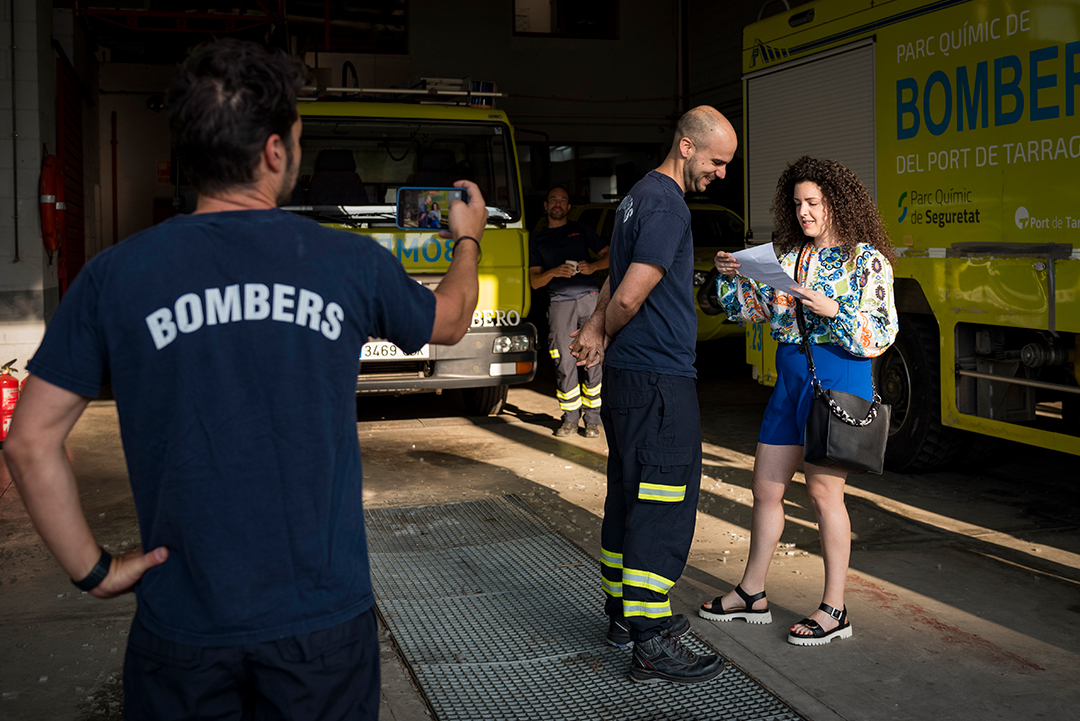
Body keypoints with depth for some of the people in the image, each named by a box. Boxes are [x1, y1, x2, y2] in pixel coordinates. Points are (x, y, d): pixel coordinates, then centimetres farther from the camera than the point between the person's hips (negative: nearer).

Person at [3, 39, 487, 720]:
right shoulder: (352, 263, -6)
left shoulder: (114, 277, -7)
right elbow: (450, 320, 15)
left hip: (183, 621, 1)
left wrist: (93, 570, 4)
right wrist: (468, 239, 34)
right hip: (323, 620, 0)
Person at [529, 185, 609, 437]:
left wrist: (592, 266, -6)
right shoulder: (537, 240, 19)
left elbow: (608, 255, 16)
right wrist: (554, 272, -9)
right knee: (564, 362, -7)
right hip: (560, 302, 0)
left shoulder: (580, 230, 19)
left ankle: (592, 419, -1)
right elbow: (534, 281, 11)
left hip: (590, 298, 0)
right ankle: (570, 418, 4)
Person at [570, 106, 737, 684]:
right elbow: (630, 295, -21)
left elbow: (616, 284, 19)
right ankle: (651, 643, -4)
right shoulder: (666, 204, -16)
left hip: (627, 376, 10)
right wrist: (603, 335, -2)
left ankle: (623, 611, 27)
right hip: (660, 380, -10)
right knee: (664, 505, -7)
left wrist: (596, 332, 3)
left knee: (630, 496, 16)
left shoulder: (640, 196, 17)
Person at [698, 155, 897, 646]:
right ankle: (752, 594, 23)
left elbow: (882, 334, -11)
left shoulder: (867, 259, -6)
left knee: (823, 491, -3)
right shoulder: (791, 256, 12)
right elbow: (754, 309, 15)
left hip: (838, 378, -7)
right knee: (766, 487, 10)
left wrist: (833, 310, -23)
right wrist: (732, 277, -2)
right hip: (790, 376, 7)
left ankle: (834, 609, 9)